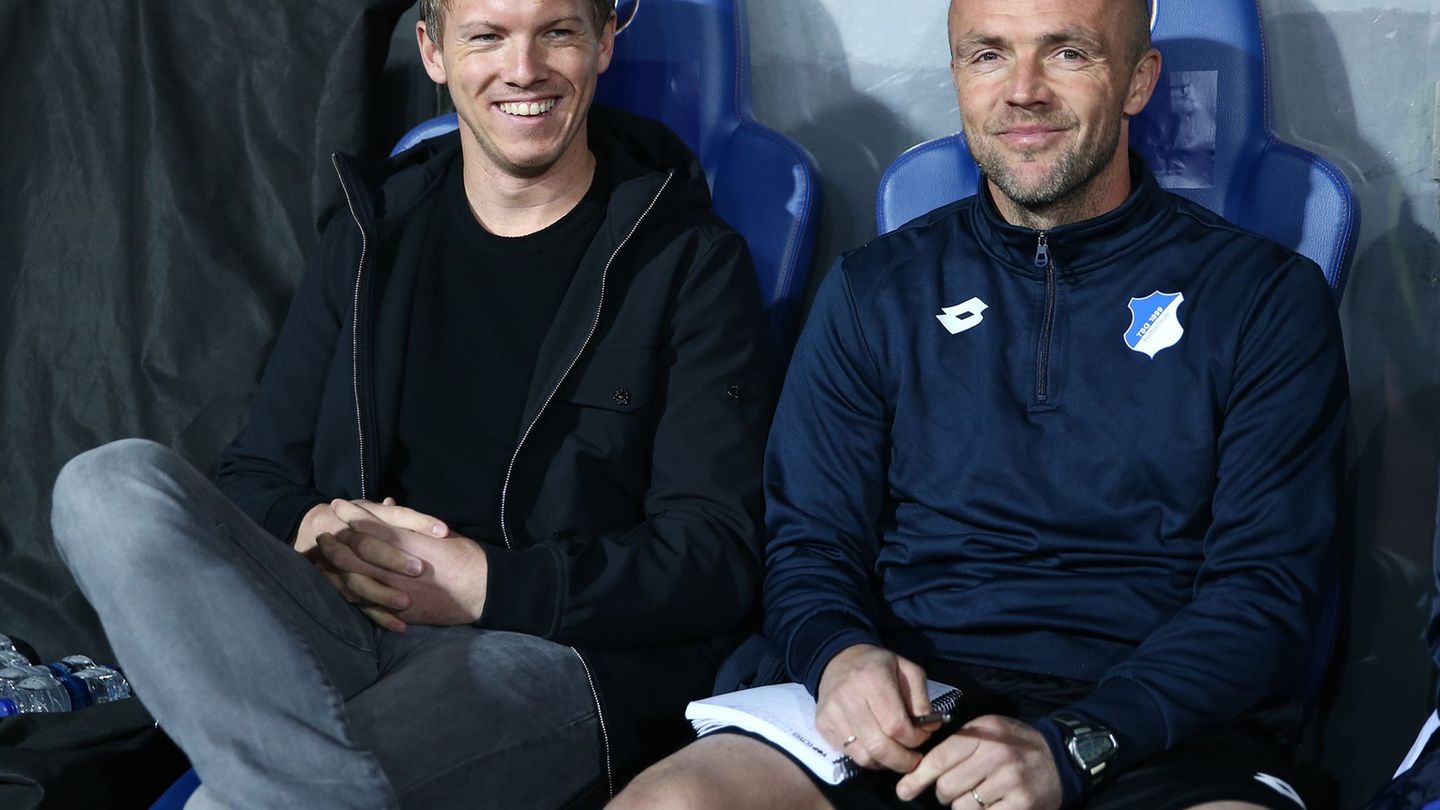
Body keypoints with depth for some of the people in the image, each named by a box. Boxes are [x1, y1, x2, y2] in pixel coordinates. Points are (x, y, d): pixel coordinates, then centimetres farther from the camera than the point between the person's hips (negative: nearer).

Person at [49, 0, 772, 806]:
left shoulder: (693, 262, 4)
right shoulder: (374, 237, 17)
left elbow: (716, 557, -2)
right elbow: (255, 477, 17)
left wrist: (488, 585, -14)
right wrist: (311, 529, -8)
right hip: (334, 631, 7)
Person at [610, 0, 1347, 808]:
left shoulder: (1267, 297, 7)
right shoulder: (876, 292, 15)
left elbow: (1268, 587, -1)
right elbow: (809, 543, 14)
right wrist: (840, 654, -11)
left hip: (1158, 730, -2)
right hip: (914, 710, 3)